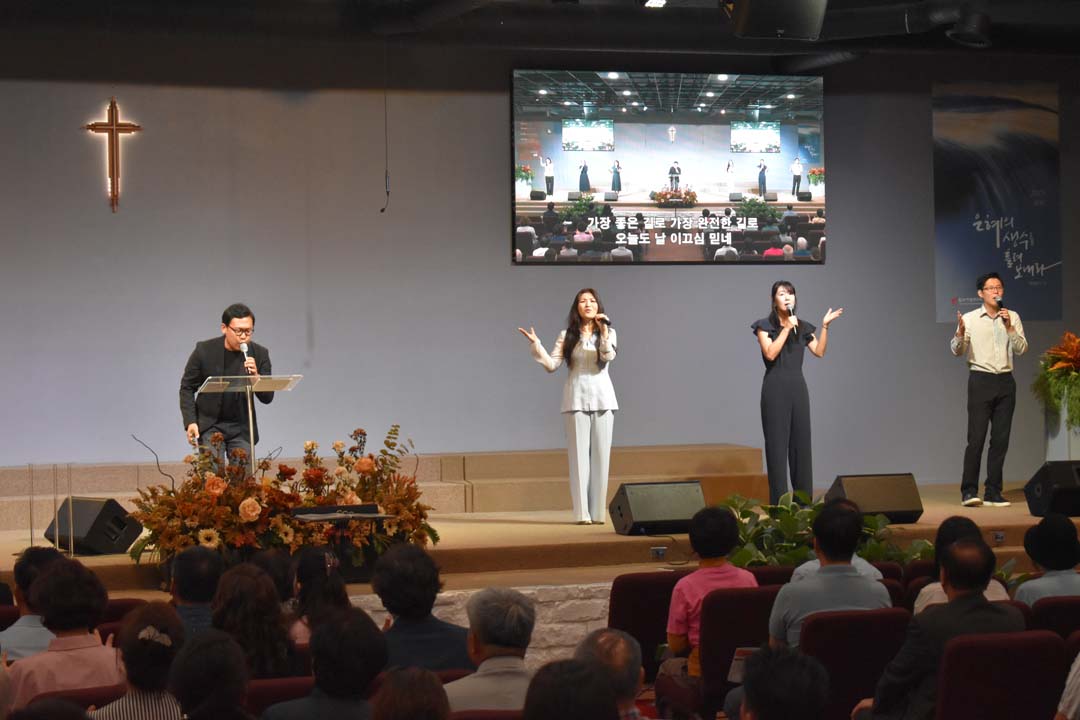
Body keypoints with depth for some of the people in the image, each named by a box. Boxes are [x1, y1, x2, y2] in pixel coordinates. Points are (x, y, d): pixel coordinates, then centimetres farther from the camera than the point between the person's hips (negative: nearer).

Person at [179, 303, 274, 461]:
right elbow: (187, 387, 0)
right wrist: (190, 422, -12)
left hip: (242, 427, 2)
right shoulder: (204, 350, -9)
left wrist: (255, 376, -25)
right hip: (209, 425, -2)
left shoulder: (259, 354, -6)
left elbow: (267, 398, -5)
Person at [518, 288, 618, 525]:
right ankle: (582, 512, -5)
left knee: (600, 453, -1)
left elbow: (608, 357, -11)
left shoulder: (608, 332, 7)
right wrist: (536, 345, -12)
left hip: (602, 398, 0)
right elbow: (552, 365, -1)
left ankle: (598, 511, 3)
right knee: (579, 454, -4)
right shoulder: (567, 336, 7)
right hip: (577, 399, 0)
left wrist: (603, 332, -21)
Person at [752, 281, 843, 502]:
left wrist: (825, 326, -3)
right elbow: (770, 353, -14)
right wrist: (787, 329, -14)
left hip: (798, 387, 5)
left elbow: (819, 352, 5)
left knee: (801, 442, 4)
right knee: (777, 443, -6)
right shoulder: (765, 326, -1)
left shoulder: (803, 327, 13)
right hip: (775, 387, -4)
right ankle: (778, 502, -3)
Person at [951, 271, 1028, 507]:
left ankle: (993, 492, 8)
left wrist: (1009, 328, -13)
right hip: (980, 380, -3)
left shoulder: (1012, 317, 9)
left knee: (1001, 439, 3)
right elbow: (957, 351, -2)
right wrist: (959, 334, -22)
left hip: (1005, 381, 3)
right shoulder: (969, 319, 1)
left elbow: (1022, 349, 1)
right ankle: (969, 492, -5)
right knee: (976, 438, -8)